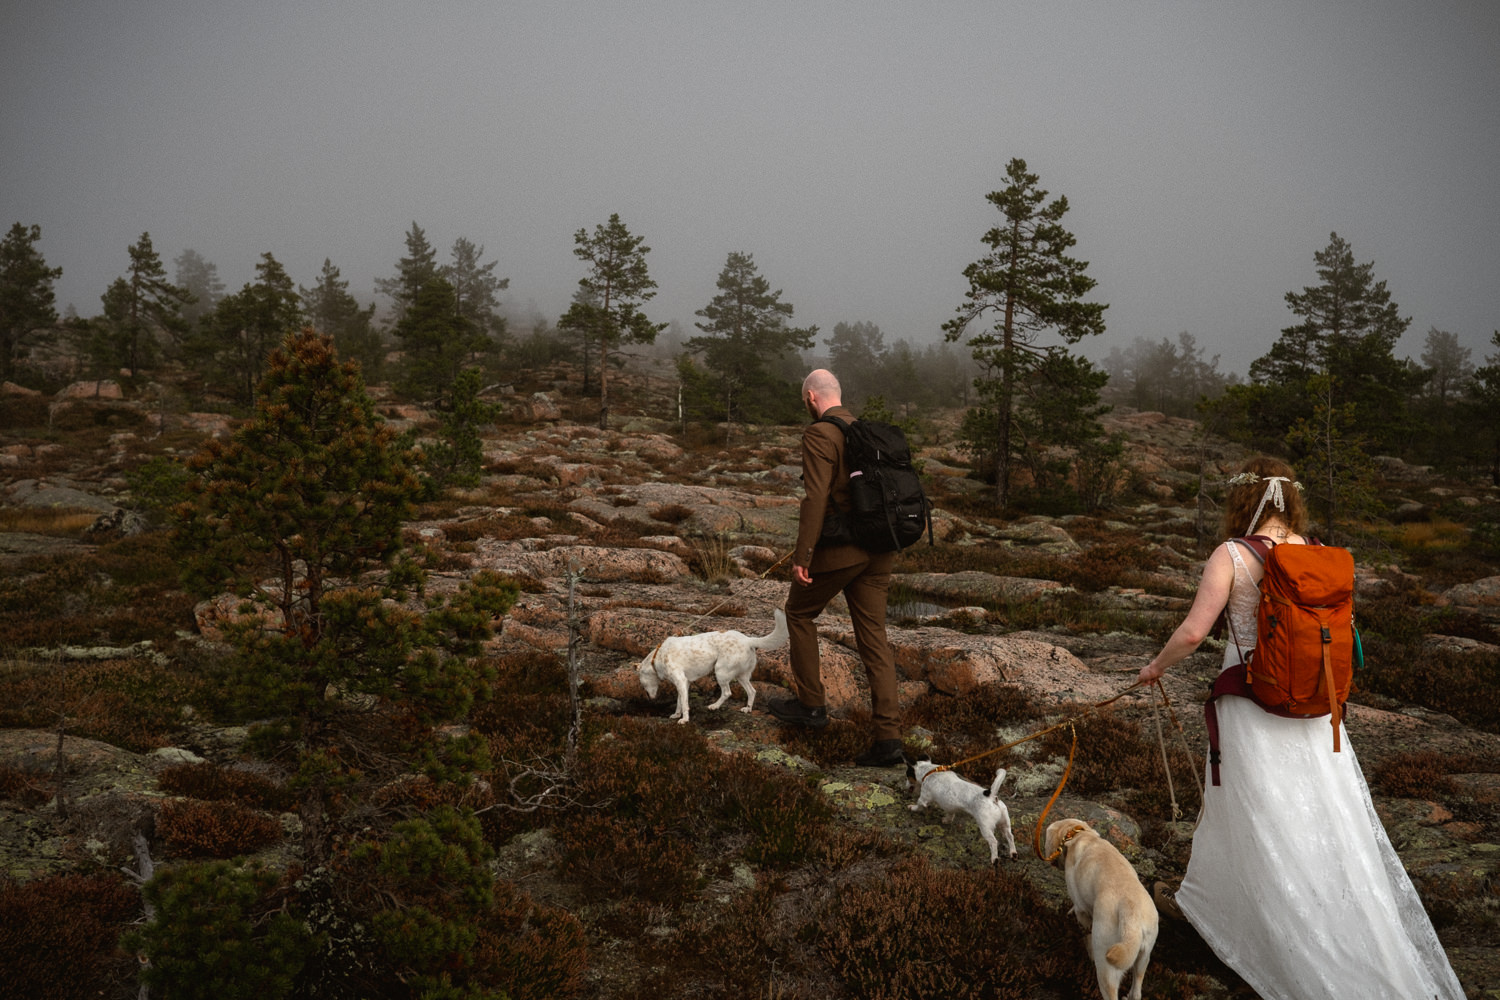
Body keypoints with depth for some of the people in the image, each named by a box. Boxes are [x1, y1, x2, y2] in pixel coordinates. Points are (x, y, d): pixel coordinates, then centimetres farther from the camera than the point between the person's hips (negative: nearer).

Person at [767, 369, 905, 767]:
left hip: (839, 549, -7)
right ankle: (888, 737, 0)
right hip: (878, 550, 7)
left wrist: (803, 555, -19)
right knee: (874, 637, 6)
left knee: (800, 613, 17)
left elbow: (816, 498, -20)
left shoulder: (819, 435, -10)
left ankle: (811, 704, 22)